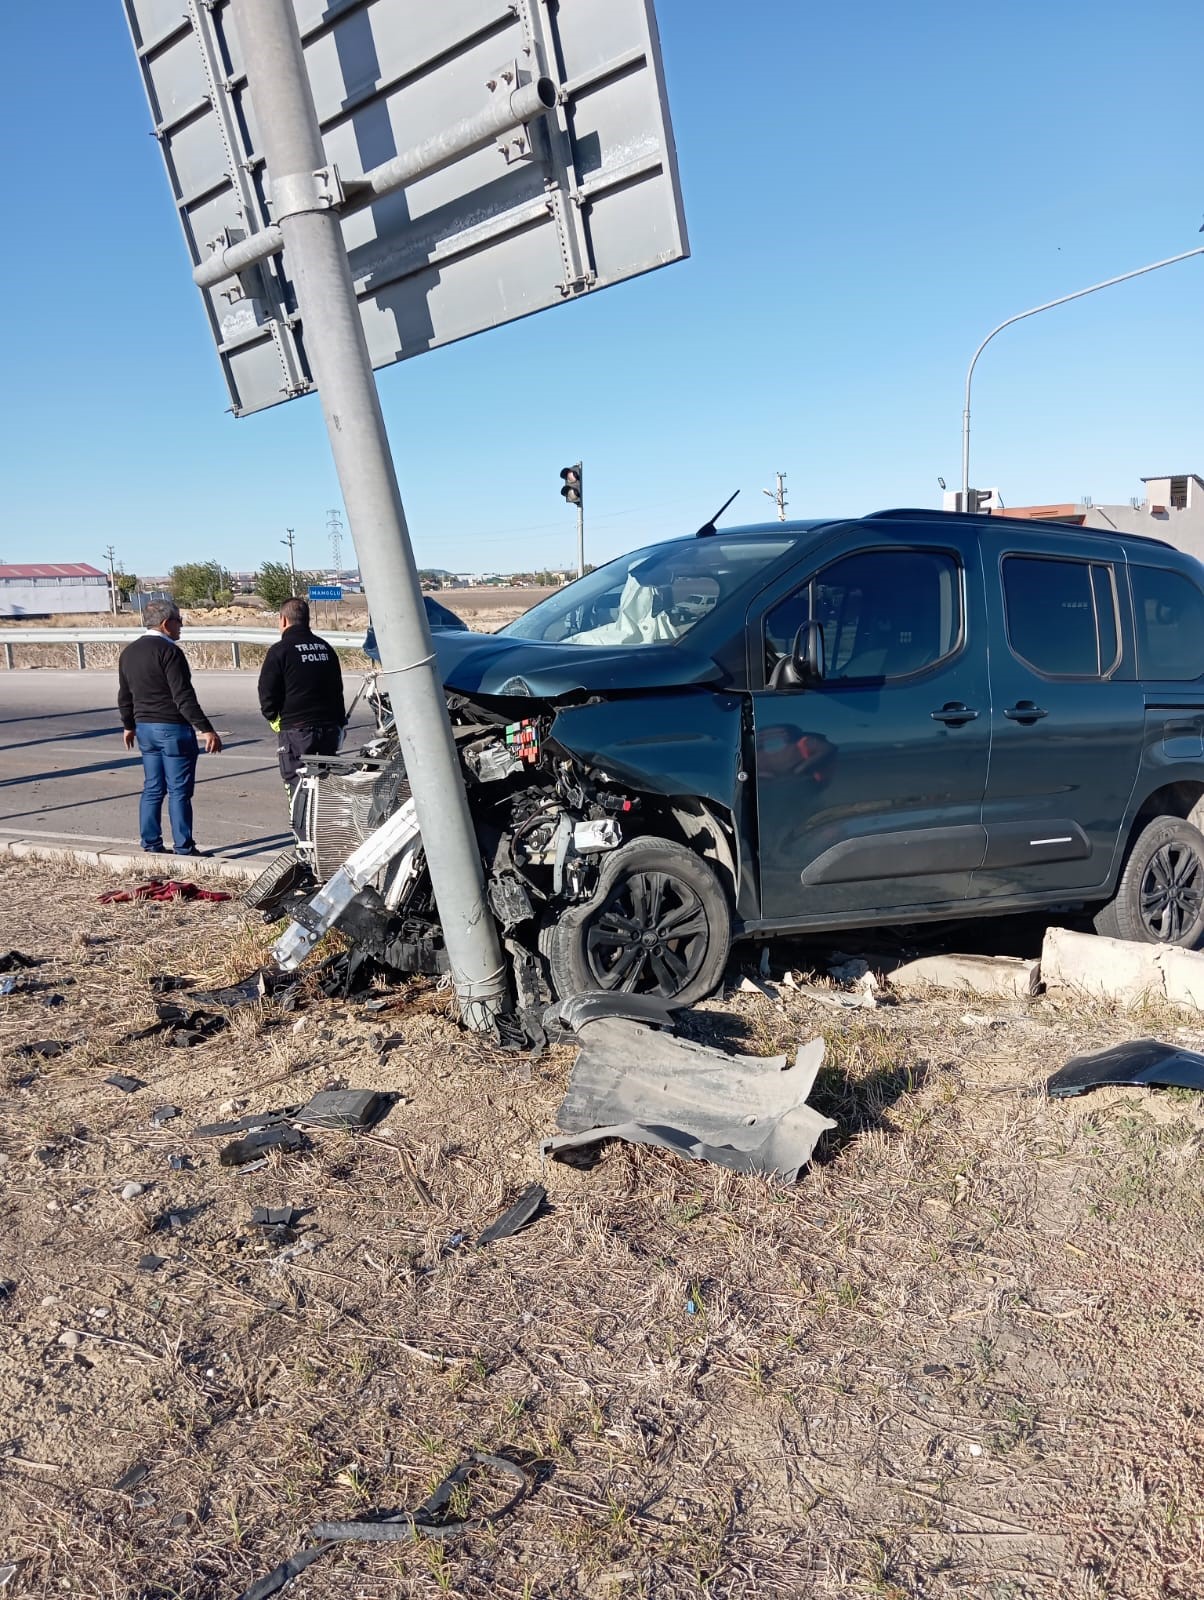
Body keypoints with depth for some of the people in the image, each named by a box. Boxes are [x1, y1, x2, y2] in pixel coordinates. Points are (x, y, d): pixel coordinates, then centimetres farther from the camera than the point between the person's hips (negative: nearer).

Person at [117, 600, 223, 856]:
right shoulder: (169, 651, -15)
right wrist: (206, 729, -21)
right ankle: (184, 849, 1)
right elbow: (183, 697, -21)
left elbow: (124, 696, 20)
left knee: (152, 789, 14)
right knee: (179, 791, -3)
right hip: (173, 729, -8)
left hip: (145, 728, 8)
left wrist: (129, 725, 33)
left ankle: (151, 845, 17)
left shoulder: (128, 653, 12)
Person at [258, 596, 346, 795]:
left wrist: (274, 718, 9)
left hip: (296, 730, -6)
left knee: (297, 784, -1)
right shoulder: (325, 648, 12)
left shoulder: (279, 651, -8)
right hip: (330, 727, 6)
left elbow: (267, 693, -8)